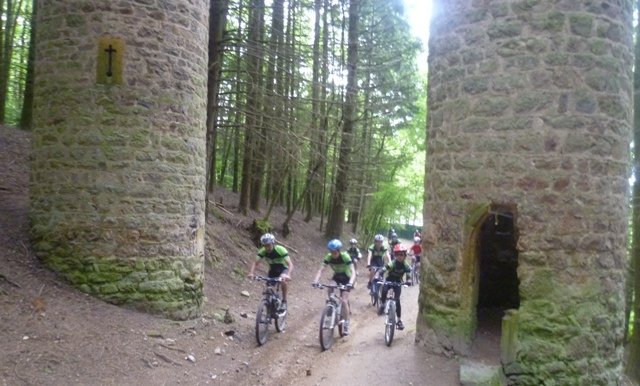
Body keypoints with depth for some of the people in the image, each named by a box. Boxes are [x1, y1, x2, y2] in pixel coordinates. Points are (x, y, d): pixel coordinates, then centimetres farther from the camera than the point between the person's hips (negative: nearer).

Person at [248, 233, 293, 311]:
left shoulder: (281, 250, -33)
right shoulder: (263, 251, -21)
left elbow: (290, 264, -39)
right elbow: (255, 263, -25)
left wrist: (288, 275, -58)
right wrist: (251, 273, -45)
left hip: (283, 269, -4)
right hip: (272, 270, 4)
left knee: (283, 280, -34)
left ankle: (284, 301, -17)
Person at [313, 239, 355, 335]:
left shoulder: (345, 256, -29)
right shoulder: (328, 257, -20)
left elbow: (353, 272, -35)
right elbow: (321, 270, -24)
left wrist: (350, 283, -53)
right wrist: (316, 280, -43)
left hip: (346, 279, -4)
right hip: (336, 277, 4)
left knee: (344, 301, -16)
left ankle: (346, 324, -3)